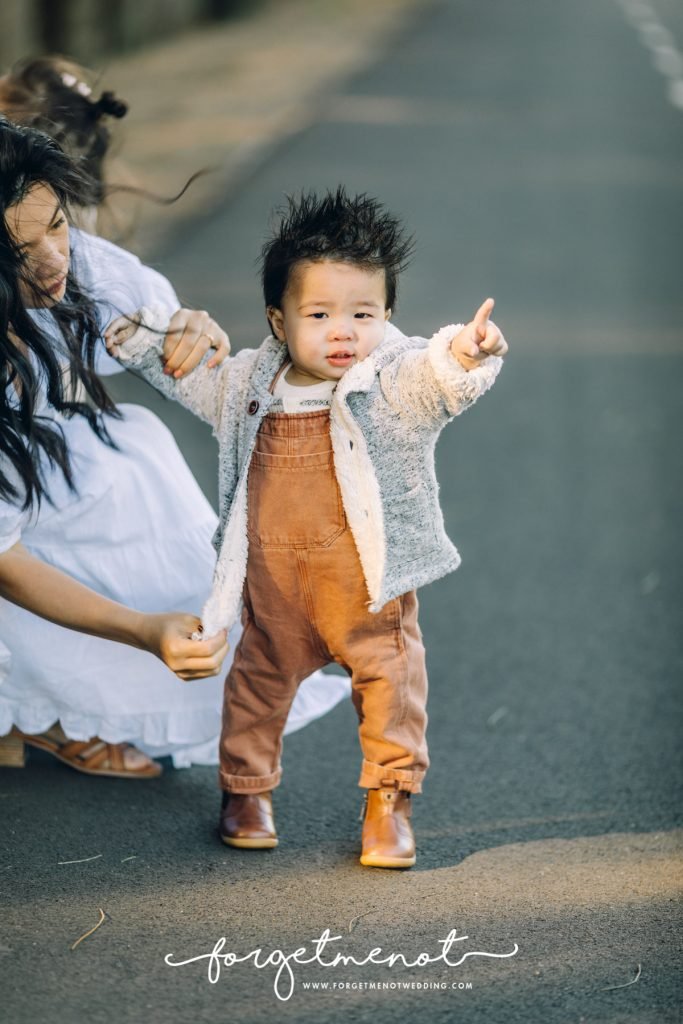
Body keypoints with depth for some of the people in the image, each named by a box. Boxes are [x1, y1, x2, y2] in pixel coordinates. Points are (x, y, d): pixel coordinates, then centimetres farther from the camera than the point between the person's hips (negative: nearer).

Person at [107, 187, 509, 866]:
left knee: (388, 678, 2)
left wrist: (466, 355, -54)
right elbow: (195, 379, 19)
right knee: (260, 676, 16)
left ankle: (389, 799, 18)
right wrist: (141, 342, 15)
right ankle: (245, 788, 36)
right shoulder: (250, 382, 0)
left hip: (368, 578, -3)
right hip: (273, 578, 3)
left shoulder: (396, 382, -13)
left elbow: (439, 379, -34)